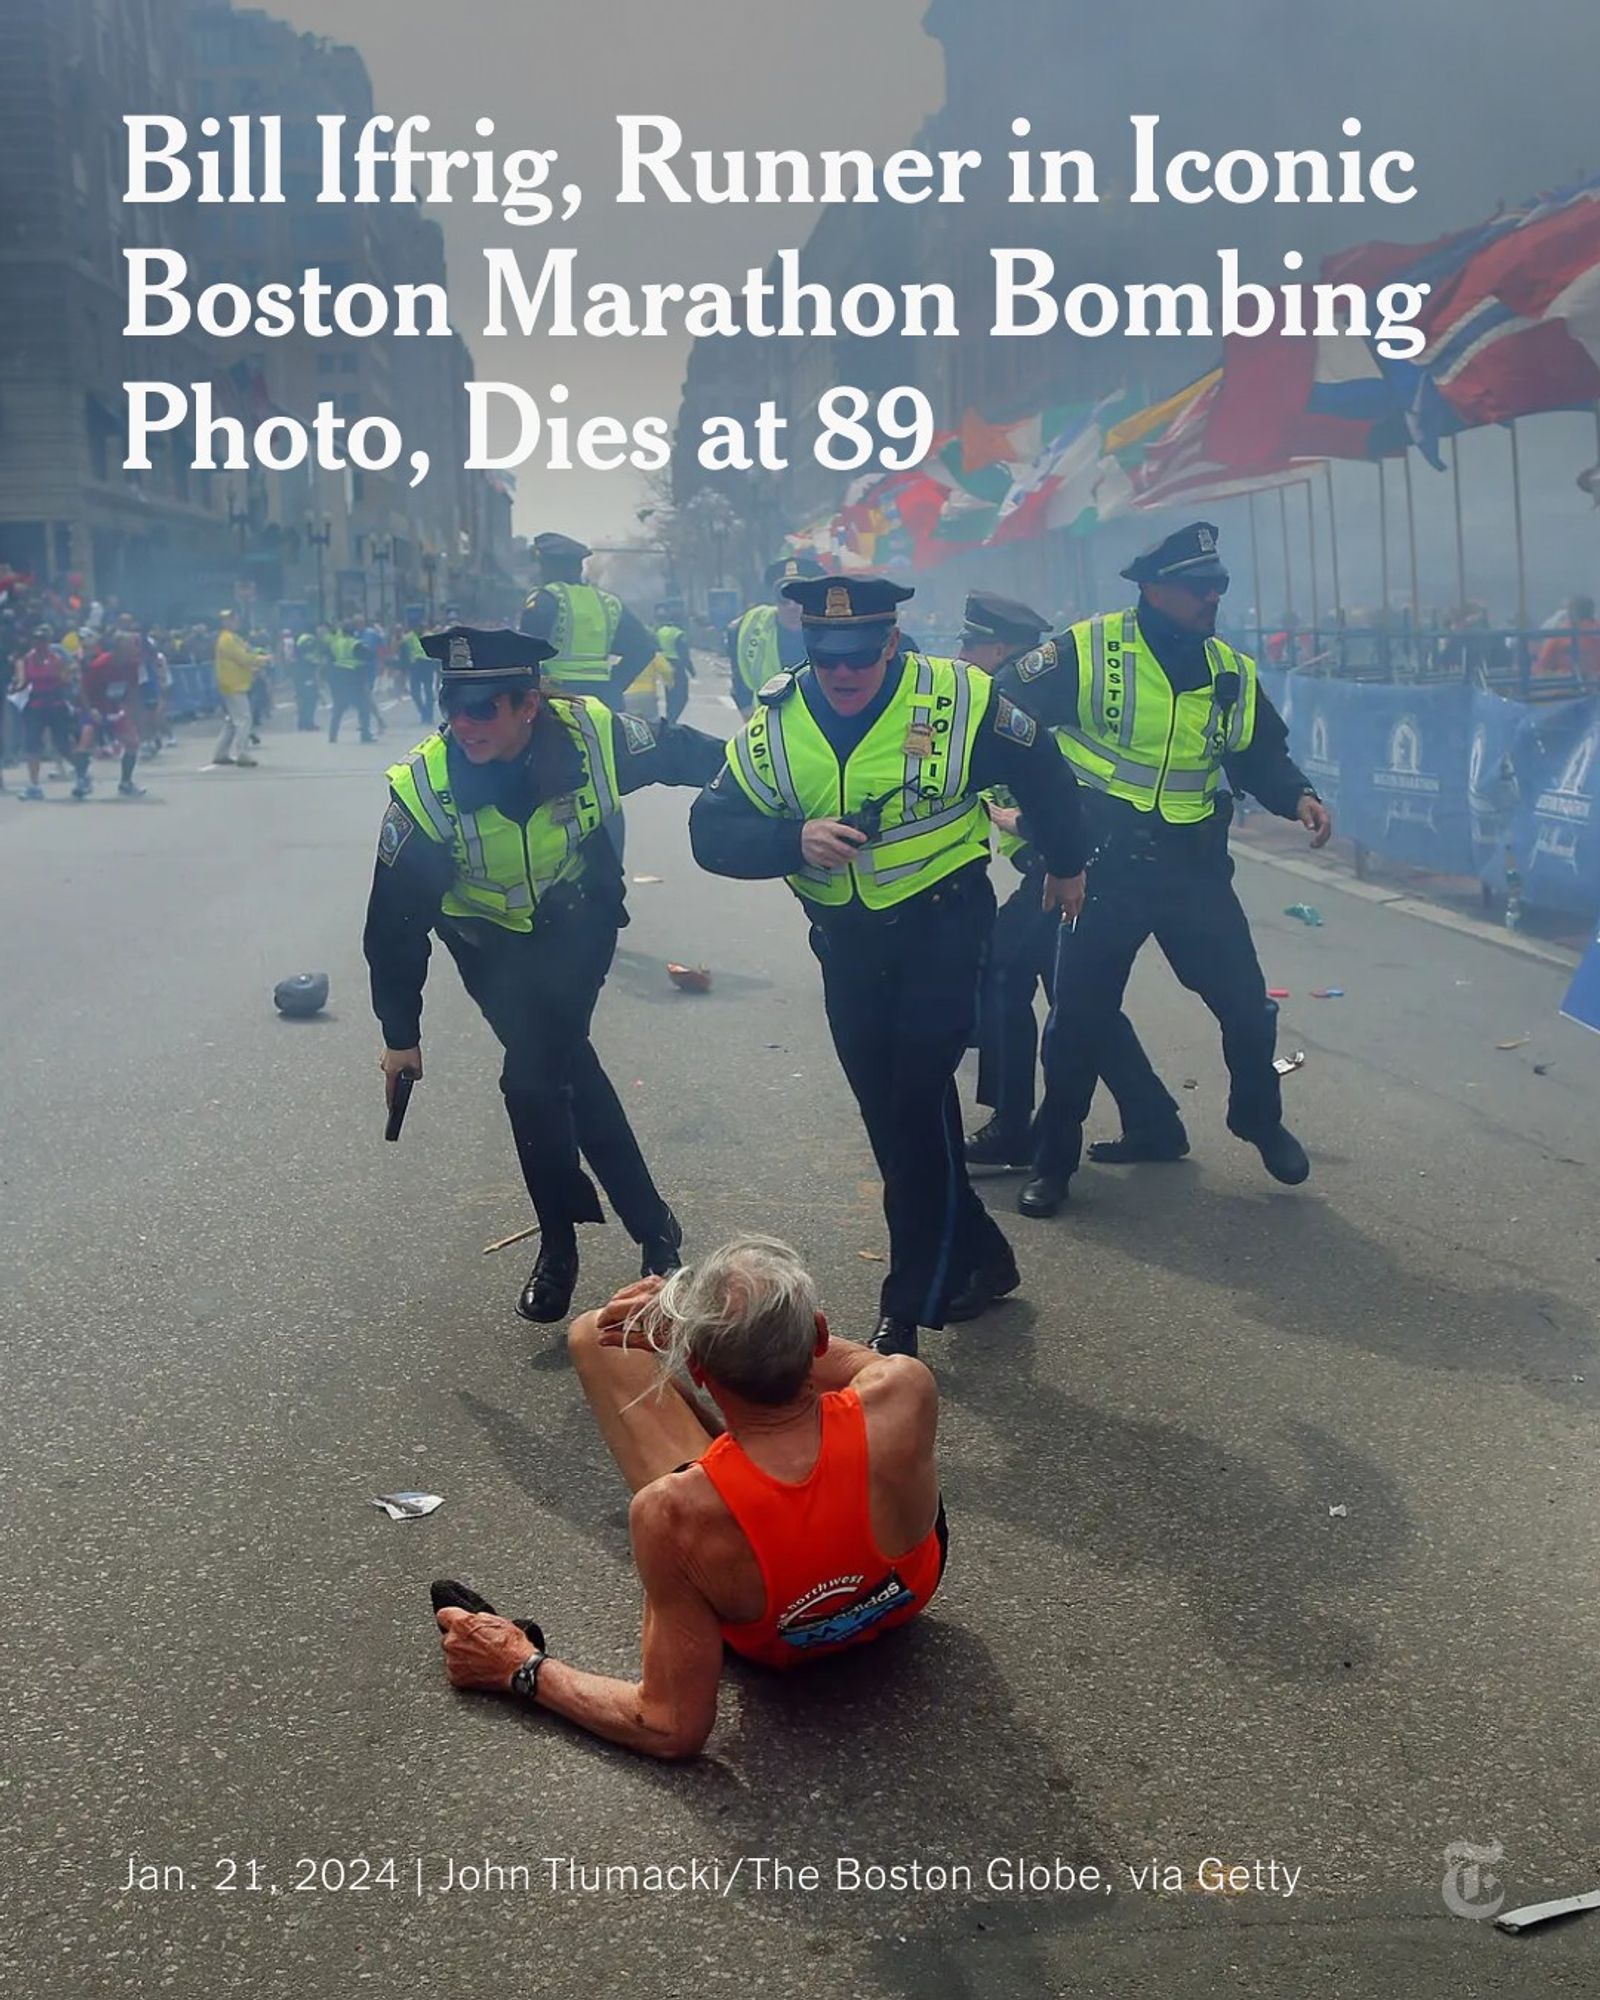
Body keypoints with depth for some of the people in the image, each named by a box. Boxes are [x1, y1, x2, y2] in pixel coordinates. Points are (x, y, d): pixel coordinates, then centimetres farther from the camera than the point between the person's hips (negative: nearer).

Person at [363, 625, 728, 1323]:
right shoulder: (425, 787, -28)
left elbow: (681, 753, -6)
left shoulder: (591, 735, -28)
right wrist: (401, 1034, -10)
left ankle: (560, 1248, 2)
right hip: (494, 943, 1)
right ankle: (649, 1222, 6)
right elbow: (396, 920, -17)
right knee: (565, 1066, -12)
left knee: (535, 1075, -16)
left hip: (579, 924, 0)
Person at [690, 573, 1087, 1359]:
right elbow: (712, 830, -13)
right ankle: (975, 1258, 29)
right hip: (846, 942, 4)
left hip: (943, 926, -4)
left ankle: (912, 1308, -1)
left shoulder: (958, 700, -15)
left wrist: (1064, 864, 16)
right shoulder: (774, 723, -8)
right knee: (886, 1115, 10)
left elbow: (1042, 773, 2)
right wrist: (795, 840, -32)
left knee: (918, 1102, -12)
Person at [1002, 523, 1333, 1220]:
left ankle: (1260, 1120, 34)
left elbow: (1262, 757, 14)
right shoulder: (1086, 652, -11)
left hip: (1194, 871, 4)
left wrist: (1297, 797, -5)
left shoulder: (1233, 675, 4)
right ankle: (1052, 1158, 21)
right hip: (1103, 869, -3)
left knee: (1245, 1006, 6)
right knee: (1080, 1018, 4)